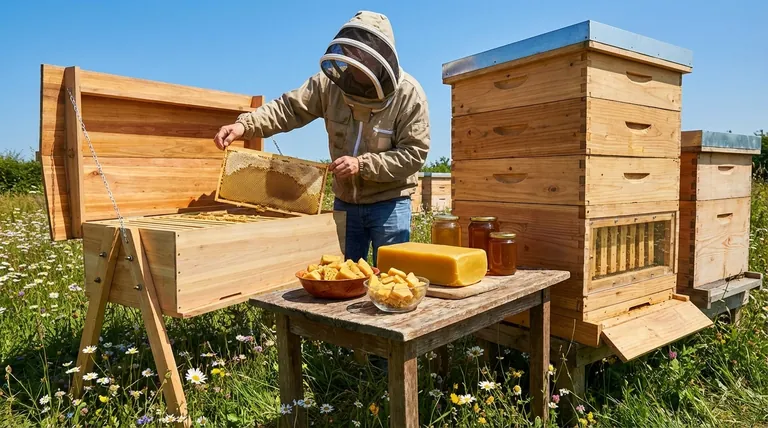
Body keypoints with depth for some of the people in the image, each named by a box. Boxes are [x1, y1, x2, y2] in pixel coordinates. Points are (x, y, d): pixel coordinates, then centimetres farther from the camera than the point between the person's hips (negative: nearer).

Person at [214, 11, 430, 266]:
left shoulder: (409, 94, -16)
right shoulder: (332, 83, -8)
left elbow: (414, 153, -18)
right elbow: (290, 108, -11)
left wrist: (362, 164, -28)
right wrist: (244, 125, -28)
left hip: (389, 204, -3)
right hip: (344, 202, 3)